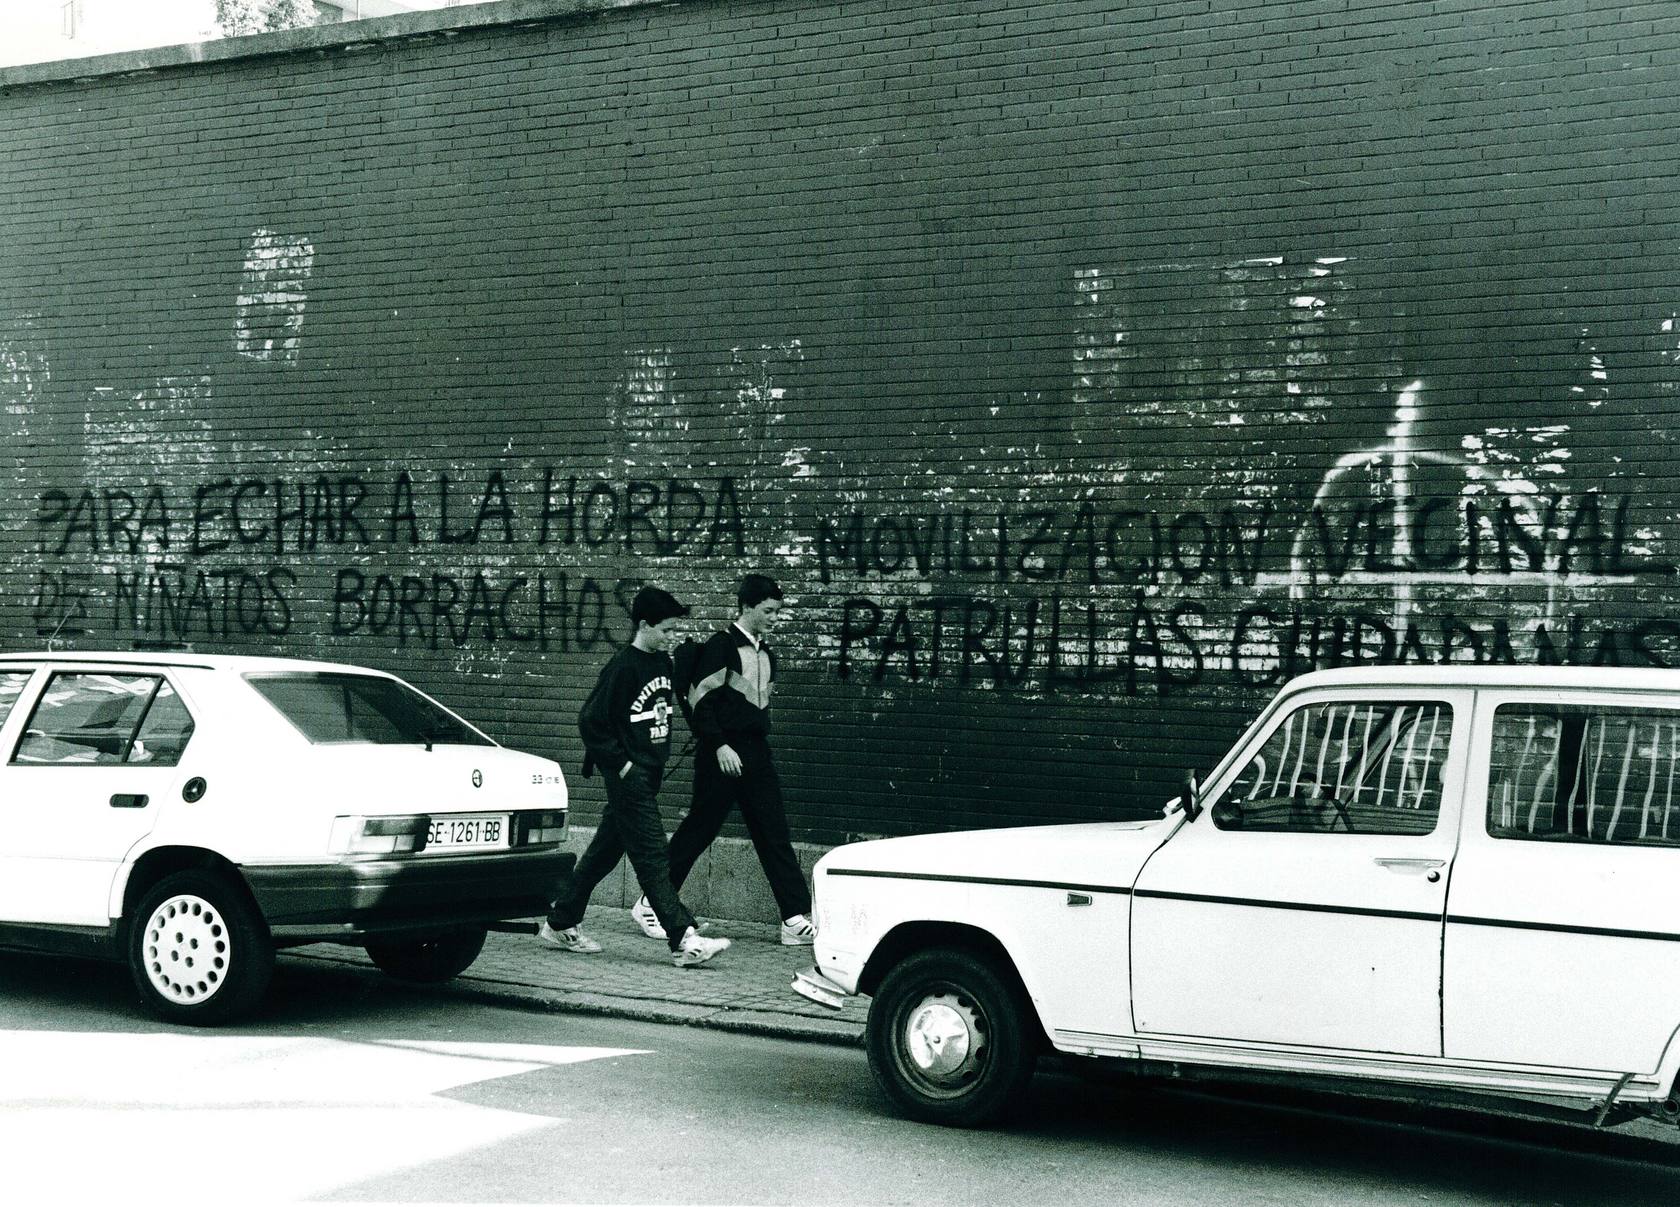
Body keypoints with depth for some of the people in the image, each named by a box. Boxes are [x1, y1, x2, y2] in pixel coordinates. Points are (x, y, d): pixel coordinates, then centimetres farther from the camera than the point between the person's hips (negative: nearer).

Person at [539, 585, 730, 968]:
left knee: (605, 851, 14)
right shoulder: (622, 667, -15)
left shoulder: (663, 662, 10)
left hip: (649, 774, 9)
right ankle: (684, 940, -12)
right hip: (628, 777, -9)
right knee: (653, 856, -9)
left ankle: (560, 925, 24)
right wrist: (621, 763, -15)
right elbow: (591, 721, -16)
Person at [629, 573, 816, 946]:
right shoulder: (721, 646, -9)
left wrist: (759, 746, 17)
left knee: (774, 834, 1)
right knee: (697, 831, 0)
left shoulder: (765, 654, 15)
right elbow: (700, 700, -14)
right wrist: (720, 746, -19)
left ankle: (796, 919, -2)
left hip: (756, 752, 7)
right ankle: (649, 905, 13)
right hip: (723, 754, -7)